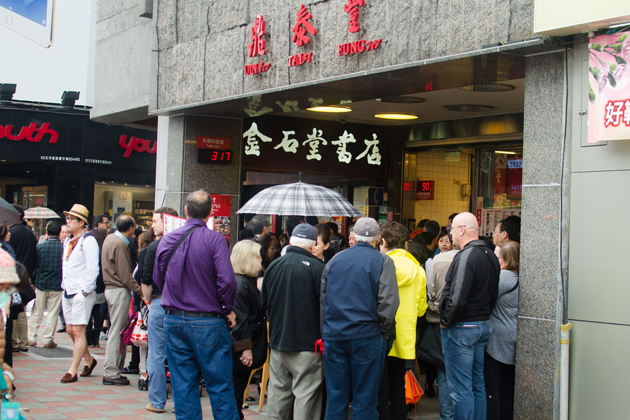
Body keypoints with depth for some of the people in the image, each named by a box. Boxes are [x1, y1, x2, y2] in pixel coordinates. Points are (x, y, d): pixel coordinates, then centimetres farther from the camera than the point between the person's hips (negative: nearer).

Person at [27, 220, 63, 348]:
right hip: (57, 285, -1)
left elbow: (34, 266, 0)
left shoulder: (40, 246, -5)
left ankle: (31, 338, 13)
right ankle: (48, 340, 5)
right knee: (53, 313, 5)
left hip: (41, 284, 1)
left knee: (36, 313, 10)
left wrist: (32, 282, 10)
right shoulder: (63, 247, -8)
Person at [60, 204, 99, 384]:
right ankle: (88, 359, 31)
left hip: (82, 293, -9)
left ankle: (72, 371, -1)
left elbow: (92, 269, -15)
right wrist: (64, 285, 15)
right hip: (68, 292, 9)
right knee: (70, 330, 13)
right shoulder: (68, 241, 16)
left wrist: (84, 291, -18)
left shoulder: (88, 241, -11)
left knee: (78, 331, -5)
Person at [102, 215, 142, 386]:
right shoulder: (120, 245, -17)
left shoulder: (110, 238, 13)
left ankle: (113, 370, 17)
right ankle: (110, 373, -3)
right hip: (119, 291, -10)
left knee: (117, 330, 13)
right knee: (117, 331, -5)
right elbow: (125, 276, -19)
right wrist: (141, 292, -15)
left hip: (110, 287, 10)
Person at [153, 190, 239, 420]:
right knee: (219, 385, 3)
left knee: (183, 386, 9)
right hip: (208, 322, -4)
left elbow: (158, 279, 13)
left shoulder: (167, 240, 3)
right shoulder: (214, 239, -11)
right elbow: (227, 280, -18)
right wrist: (228, 310, -3)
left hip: (174, 320, 4)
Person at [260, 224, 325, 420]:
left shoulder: (274, 266, 4)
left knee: (278, 391, 12)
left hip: (278, 340, 5)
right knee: (306, 393, -2)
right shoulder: (316, 267, -12)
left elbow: (264, 302, 14)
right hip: (308, 342, -5)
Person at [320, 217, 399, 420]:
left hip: (333, 335, 3)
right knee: (365, 399, 3)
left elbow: (322, 299, 13)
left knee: (336, 398, 9)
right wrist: (387, 333, 1)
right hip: (367, 337, -3)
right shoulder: (382, 261, -3)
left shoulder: (335, 260, 9)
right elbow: (388, 303, -10)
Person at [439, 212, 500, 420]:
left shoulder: (466, 256, -19)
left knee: (460, 388, -4)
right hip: (483, 325, 10)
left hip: (462, 327, -9)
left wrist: (446, 321, -12)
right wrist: (483, 317, 18)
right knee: (477, 384, 16)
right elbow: (493, 295, 16)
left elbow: (457, 298, -25)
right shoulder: (491, 256, 10)